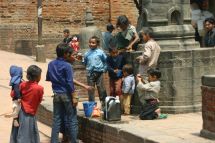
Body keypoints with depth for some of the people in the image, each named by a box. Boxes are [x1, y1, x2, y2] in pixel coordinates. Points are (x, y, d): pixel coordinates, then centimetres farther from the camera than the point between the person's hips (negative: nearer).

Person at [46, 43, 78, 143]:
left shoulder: (51, 64, 4)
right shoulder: (67, 66, -15)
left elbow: (48, 78, 14)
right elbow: (70, 83, -16)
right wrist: (74, 97, -12)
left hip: (56, 94, 6)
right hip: (66, 94, -6)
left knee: (57, 119, 10)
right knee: (72, 119, 3)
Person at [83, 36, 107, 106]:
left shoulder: (100, 52, -4)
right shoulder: (87, 53, 4)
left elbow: (106, 60, 5)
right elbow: (85, 62, 17)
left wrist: (104, 68, 1)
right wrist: (88, 68, 8)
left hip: (99, 73, -3)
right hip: (90, 73, 3)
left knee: (101, 88, 0)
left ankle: (103, 102, 9)